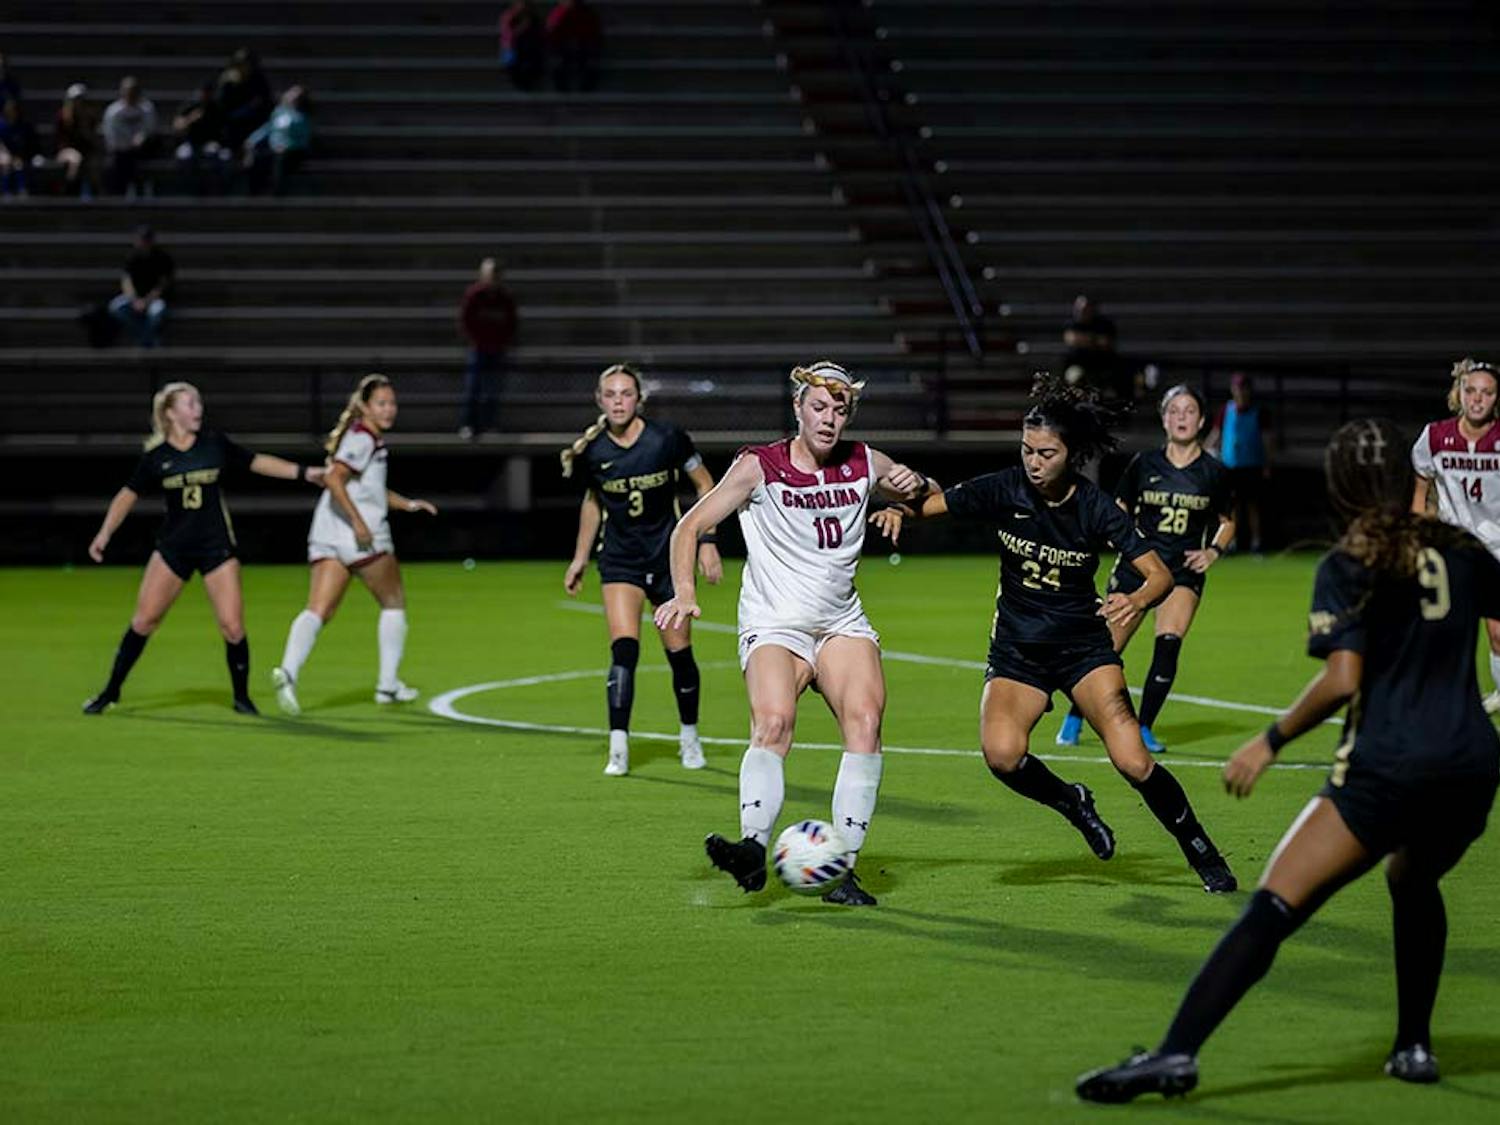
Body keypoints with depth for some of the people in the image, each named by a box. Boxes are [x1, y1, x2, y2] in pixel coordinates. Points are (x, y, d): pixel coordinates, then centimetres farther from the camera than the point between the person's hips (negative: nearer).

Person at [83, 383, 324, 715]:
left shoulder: (215, 444, -1)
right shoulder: (156, 457, -2)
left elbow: (257, 462, 9)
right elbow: (129, 495, 6)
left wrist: (303, 472, 5)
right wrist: (105, 533, -2)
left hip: (216, 546, 0)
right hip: (173, 547, 0)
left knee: (232, 627, -8)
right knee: (144, 620, -3)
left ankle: (242, 698, 10)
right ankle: (111, 691, 11)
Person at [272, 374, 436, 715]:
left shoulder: (370, 438, 21)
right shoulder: (362, 439, -9)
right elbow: (333, 479, -22)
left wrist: (407, 504, 27)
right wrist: (359, 523, -24)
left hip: (325, 538, 8)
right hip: (363, 539, -8)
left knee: (318, 611, -6)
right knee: (394, 603, 12)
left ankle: (288, 671, -28)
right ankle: (388, 684, 16)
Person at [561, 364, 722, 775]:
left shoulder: (667, 439, -13)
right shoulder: (592, 451, -5)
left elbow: (705, 485, 0)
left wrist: (706, 541, -5)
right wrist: (580, 559, 16)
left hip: (669, 555, -1)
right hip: (619, 559, 1)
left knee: (679, 652, 5)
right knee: (624, 648, -15)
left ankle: (689, 736, 27)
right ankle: (618, 748, -14)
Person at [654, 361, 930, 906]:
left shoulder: (865, 463, 5)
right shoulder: (759, 467, -6)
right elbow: (691, 525, -7)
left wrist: (913, 484, -4)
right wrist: (684, 592, -23)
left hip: (842, 624, 3)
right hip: (773, 628, -3)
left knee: (865, 718, -22)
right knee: (773, 723, -30)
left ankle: (841, 870, -20)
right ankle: (754, 847, -47)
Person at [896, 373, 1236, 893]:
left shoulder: (1097, 508, -13)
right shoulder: (1004, 490, -9)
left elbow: (1159, 573, -15)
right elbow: (929, 502, -6)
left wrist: (1136, 601, -37)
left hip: (1084, 646, -1)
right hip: (1016, 650, 2)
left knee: (1133, 762, -17)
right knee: (1001, 754, -26)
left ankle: (1201, 851, 7)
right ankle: (1071, 802, 6)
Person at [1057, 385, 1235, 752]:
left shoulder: (1212, 472, 1)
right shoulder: (1144, 464, 0)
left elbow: (1227, 523, 15)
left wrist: (1213, 551, -3)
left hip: (1183, 572, 0)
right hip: (1136, 566, 0)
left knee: (1169, 643, -22)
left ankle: (1144, 728, -7)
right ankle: (1074, 719, 25)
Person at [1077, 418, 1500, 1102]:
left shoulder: (1348, 565, -4)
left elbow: (1342, 680, -15)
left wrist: (1270, 742, -6)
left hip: (1386, 769, -5)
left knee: (1272, 909, -9)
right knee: (1414, 882, 35)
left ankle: (1177, 1052, -20)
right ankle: (1414, 1047, 32)